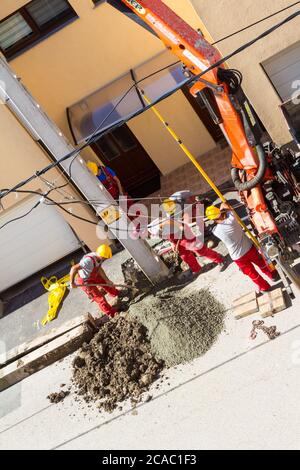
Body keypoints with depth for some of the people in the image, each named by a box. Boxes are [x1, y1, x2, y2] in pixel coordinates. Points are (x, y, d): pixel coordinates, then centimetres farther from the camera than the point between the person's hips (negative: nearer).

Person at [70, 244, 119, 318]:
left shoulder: (99, 258, -18)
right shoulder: (89, 260, -43)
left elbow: (99, 269, -2)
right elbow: (74, 268, -46)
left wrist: (107, 280, -3)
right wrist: (72, 283, -35)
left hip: (94, 275, 7)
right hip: (85, 281, -7)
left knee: (106, 283, 23)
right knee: (99, 297, 4)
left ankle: (117, 294, 52)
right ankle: (111, 313, 23)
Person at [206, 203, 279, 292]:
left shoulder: (216, 230, -22)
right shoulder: (232, 218, -20)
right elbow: (225, 205, -4)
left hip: (238, 257, -2)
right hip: (249, 248, 2)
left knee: (251, 273, 24)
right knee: (261, 263, 31)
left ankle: (264, 287, 44)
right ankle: (273, 275, 54)